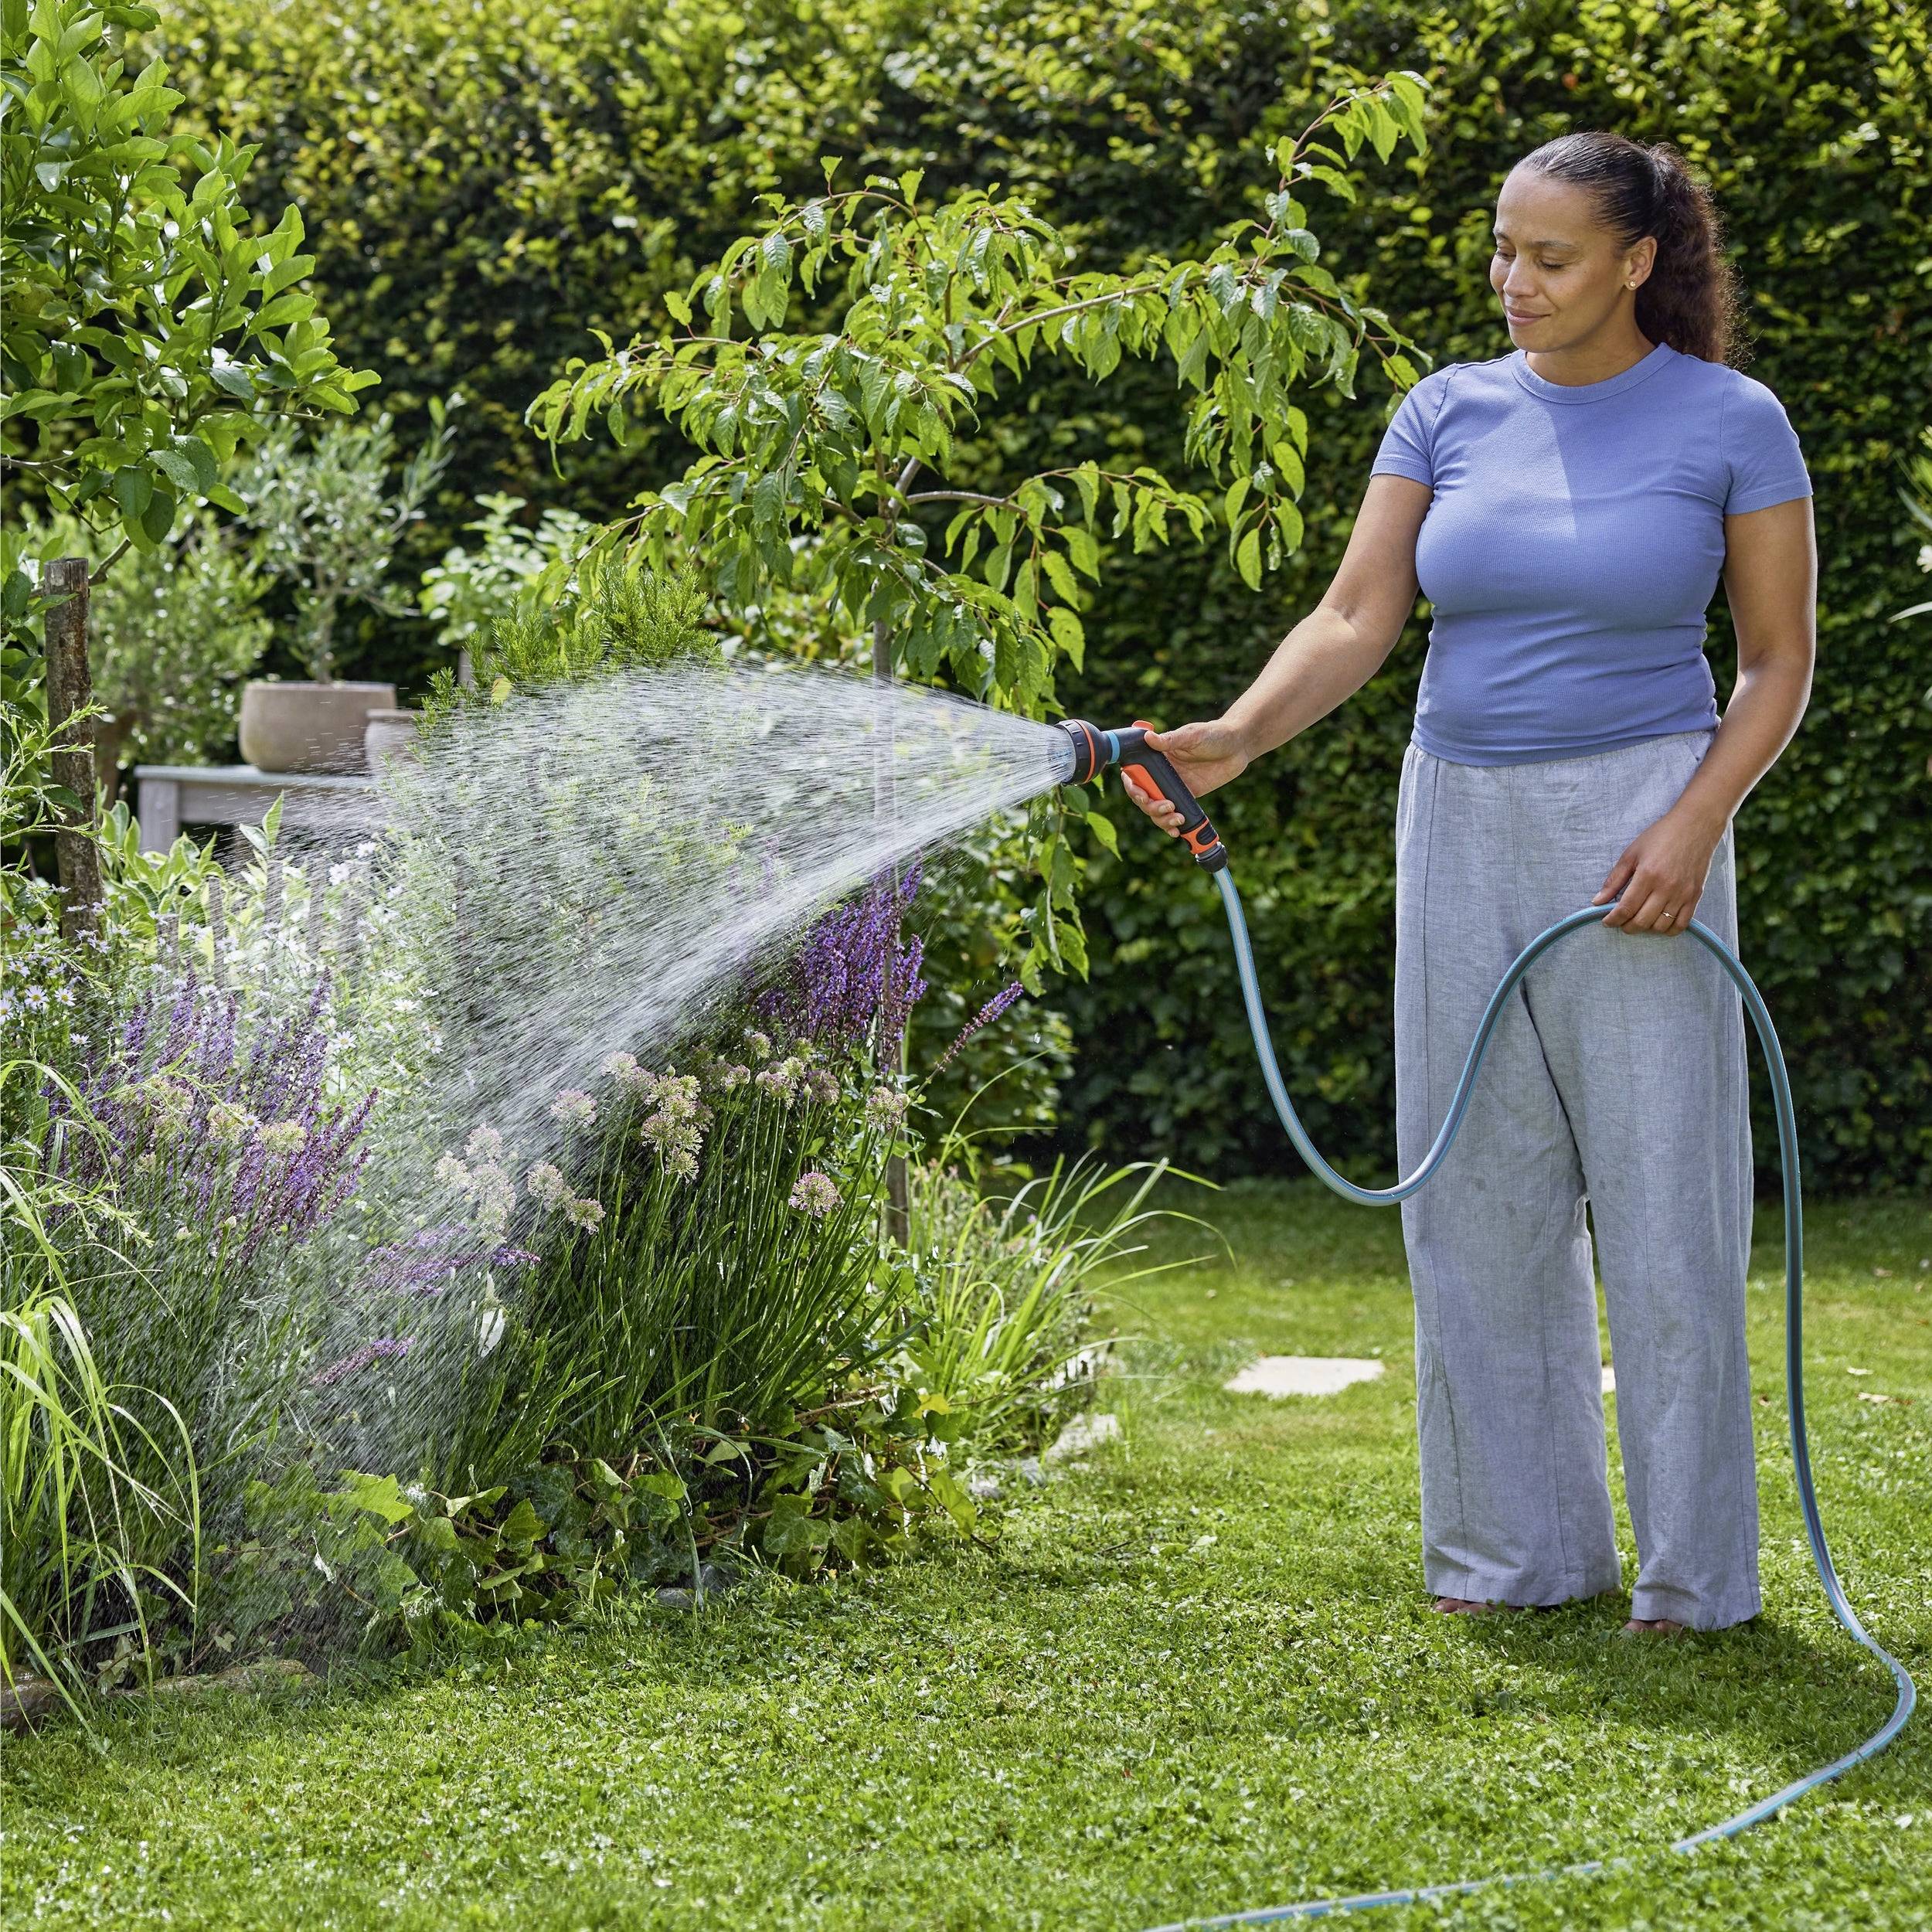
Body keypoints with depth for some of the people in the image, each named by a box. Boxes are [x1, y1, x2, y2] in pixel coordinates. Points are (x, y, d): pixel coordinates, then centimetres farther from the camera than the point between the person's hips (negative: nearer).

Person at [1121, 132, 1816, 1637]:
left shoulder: (1729, 422, -4)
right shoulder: (1451, 412, 5)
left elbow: (1781, 661, -1)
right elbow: (1356, 621, -2)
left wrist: (1694, 826, -15)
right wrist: (1237, 737, -20)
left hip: (1637, 821, -4)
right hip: (1463, 822, 4)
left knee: (1660, 1191, -3)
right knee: (1478, 1191, 6)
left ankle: (1696, 1566, 8)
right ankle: (1526, 1545, 18)